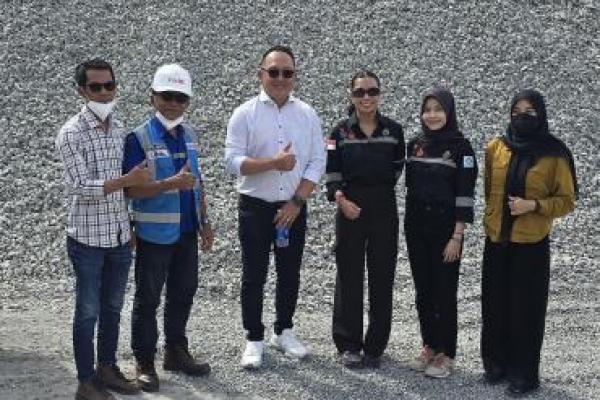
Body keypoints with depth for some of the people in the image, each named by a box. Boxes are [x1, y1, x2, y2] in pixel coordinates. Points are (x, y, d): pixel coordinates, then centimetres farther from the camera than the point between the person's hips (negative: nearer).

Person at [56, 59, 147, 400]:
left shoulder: (119, 128, 6)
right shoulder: (72, 133, -13)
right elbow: (81, 188, -19)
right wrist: (126, 180, -27)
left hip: (120, 235, 6)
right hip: (88, 238, -6)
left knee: (113, 308, 16)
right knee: (88, 311, 4)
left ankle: (107, 368, 31)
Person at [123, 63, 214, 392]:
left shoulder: (189, 134, 7)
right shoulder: (139, 138, -13)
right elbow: (131, 188, -19)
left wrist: (204, 221, 14)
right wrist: (172, 183, -29)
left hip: (187, 231, 6)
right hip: (154, 233, -6)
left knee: (183, 293, 15)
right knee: (148, 298, 4)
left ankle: (176, 352, 31)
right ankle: (144, 362, 15)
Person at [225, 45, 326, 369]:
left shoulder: (307, 115, 3)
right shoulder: (245, 114, -4)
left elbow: (317, 163, 0)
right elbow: (232, 161, -11)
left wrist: (297, 202, -9)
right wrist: (273, 163, -22)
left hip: (293, 208, 3)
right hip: (255, 207, -2)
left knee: (290, 274, 12)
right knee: (254, 276, 3)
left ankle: (283, 332, 28)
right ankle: (254, 339, 14)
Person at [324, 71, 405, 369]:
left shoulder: (393, 130, 3)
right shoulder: (341, 132, 0)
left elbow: (397, 168, 12)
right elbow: (331, 172, -1)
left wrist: (382, 191, 3)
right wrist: (340, 199, -15)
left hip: (384, 210, 1)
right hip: (350, 209, -1)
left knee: (382, 277, 4)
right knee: (349, 277, 3)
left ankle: (375, 346, 15)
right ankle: (349, 345, 13)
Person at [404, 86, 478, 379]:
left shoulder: (460, 146, -8)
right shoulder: (415, 145, 7)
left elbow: (465, 194, -11)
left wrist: (457, 236, -15)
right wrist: (409, 225, 10)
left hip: (445, 229, -5)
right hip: (416, 228, 5)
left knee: (444, 291, 0)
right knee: (422, 290, 9)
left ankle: (446, 354, 10)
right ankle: (429, 346, 22)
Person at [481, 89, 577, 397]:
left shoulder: (554, 155, -6)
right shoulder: (495, 148, 3)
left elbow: (566, 201, -3)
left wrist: (533, 205, -16)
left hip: (531, 244, -3)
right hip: (496, 241, 3)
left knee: (526, 308, 1)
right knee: (495, 305, 8)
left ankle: (524, 374, 11)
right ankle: (497, 364, 23)